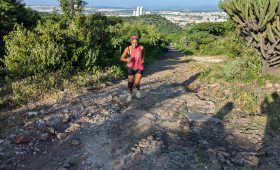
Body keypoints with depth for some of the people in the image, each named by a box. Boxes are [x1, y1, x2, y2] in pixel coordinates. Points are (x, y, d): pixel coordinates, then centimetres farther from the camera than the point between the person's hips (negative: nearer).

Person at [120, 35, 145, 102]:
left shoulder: (141, 48, -14)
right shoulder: (128, 48, -15)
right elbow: (122, 58, -6)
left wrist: (142, 59, -5)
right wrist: (127, 60, -25)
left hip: (139, 68, -1)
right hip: (131, 68, 1)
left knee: (137, 83, -9)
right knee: (130, 83, 7)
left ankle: (138, 90, 26)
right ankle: (130, 94, 34)